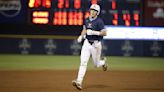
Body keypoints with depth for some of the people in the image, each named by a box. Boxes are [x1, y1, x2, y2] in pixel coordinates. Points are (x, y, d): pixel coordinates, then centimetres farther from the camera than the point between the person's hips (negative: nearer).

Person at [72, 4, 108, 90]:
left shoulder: (99, 21, -12)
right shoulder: (87, 20, 6)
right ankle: (79, 82, -18)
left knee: (96, 64, 11)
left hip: (96, 44, -4)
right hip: (87, 43, 4)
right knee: (83, 62, -11)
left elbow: (104, 33, -17)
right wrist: (81, 36, 5)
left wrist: (94, 32, -26)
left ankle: (103, 62, 48)